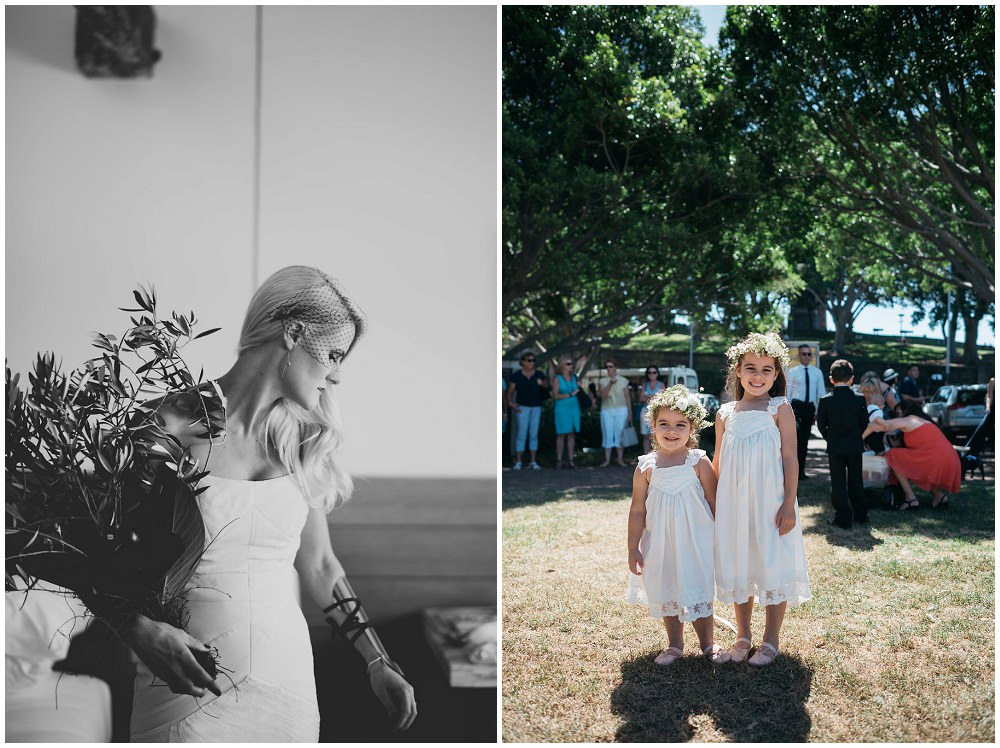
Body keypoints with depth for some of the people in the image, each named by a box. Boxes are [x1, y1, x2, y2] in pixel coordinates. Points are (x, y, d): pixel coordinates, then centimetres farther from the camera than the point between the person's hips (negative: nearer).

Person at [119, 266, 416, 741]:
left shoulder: (302, 443, 4)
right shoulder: (175, 425, -9)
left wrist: (377, 664, 15)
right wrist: (143, 634, -24)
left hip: (286, 680, 4)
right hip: (185, 682, -4)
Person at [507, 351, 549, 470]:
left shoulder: (539, 375, 4)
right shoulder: (516, 376, -1)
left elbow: (546, 386, -1)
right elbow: (510, 391, 3)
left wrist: (543, 384, -22)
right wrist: (510, 402, -13)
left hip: (536, 407, 3)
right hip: (523, 407, -2)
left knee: (534, 434, 5)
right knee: (522, 433, -6)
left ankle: (533, 462, 11)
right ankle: (518, 462, -2)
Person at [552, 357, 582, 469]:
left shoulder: (574, 377, 11)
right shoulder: (558, 378, -3)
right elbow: (555, 396, -10)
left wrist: (579, 387, 2)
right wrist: (570, 394, -12)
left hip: (574, 408, 5)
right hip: (562, 408, -5)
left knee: (572, 434, 3)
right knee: (561, 434, -5)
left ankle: (570, 459, 6)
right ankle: (559, 460, 0)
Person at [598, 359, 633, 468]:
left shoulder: (623, 381, 3)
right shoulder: (603, 381, 4)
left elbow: (627, 397, 5)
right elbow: (603, 395, -10)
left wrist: (630, 413, 2)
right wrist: (610, 384, -23)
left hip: (621, 410, -1)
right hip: (607, 411, 1)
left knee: (620, 434, -1)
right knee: (607, 434, 0)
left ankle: (620, 459, 4)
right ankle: (607, 460, 4)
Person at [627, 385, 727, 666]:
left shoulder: (698, 462, -8)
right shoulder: (646, 467, -4)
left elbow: (714, 503, -1)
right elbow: (637, 510, 0)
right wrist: (633, 549, 1)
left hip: (695, 542, -2)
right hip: (660, 545, 2)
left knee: (697, 593, 7)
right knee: (666, 595, 13)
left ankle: (708, 643, 28)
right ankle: (674, 645, 31)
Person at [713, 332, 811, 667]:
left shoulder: (779, 409, -3)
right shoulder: (725, 414, 6)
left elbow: (790, 458, -6)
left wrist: (789, 504, -12)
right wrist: (712, 503, 12)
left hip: (770, 503, -3)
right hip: (734, 504, 3)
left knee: (773, 567, 3)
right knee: (738, 568, 12)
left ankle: (770, 641, 18)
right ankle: (742, 636, 28)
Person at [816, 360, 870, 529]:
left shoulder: (825, 400, -9)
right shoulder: (859, 399, -5)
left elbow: (821, 424, -2)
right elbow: (864, 423, 3)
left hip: (834, 446, -2)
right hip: (855, 445, 2)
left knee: (838, 482, 3)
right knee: (856, 480, 15)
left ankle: (844, 518, 2)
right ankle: (860, 514, 25)